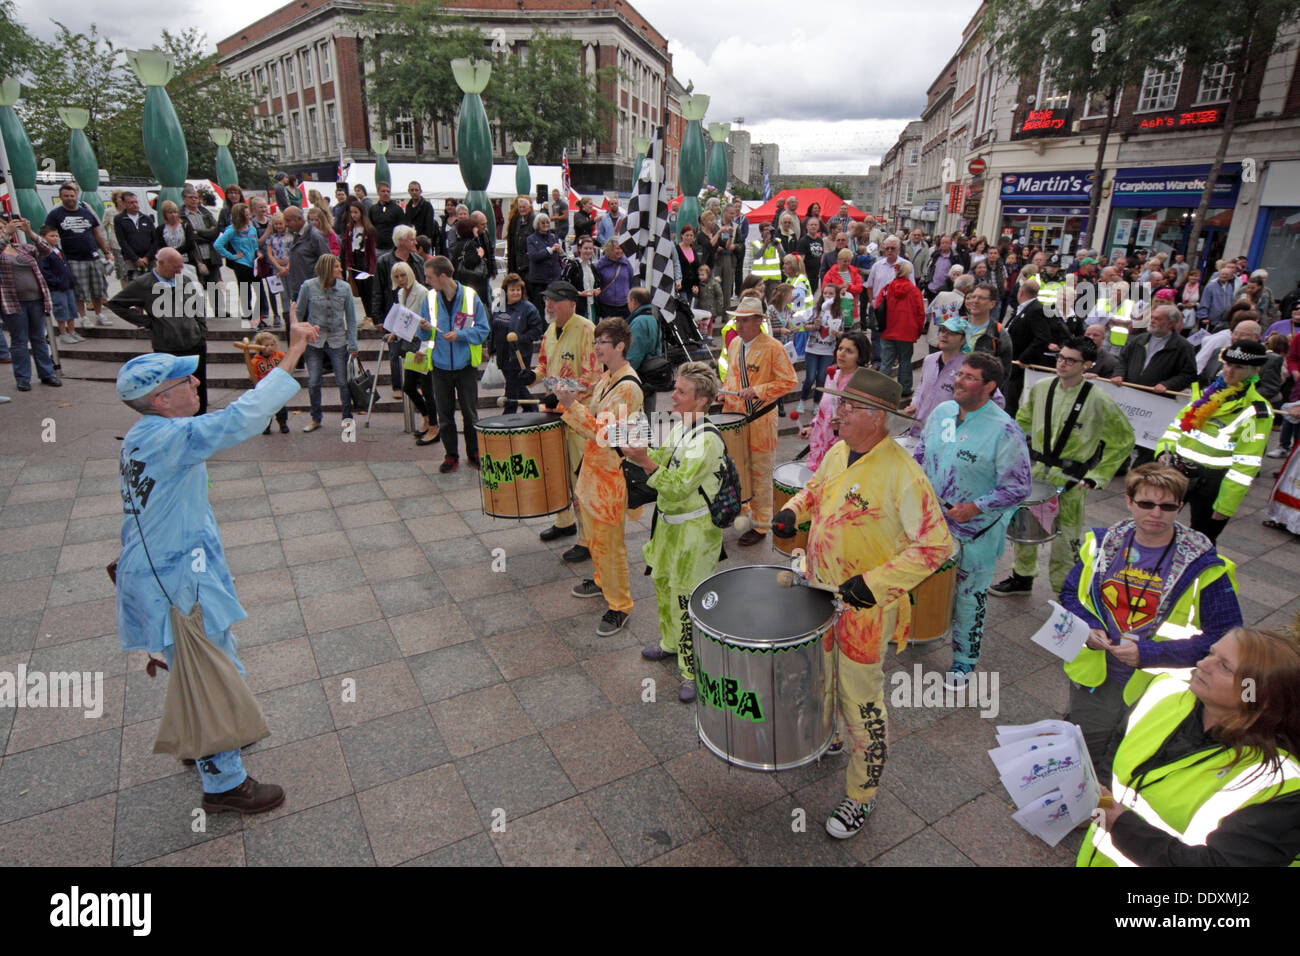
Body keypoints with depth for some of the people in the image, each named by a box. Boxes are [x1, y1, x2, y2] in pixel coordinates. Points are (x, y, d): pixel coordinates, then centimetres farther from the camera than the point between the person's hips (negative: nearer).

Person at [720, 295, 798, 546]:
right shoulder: (734, 344, 9)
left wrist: (758, 390, -20)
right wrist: (725, 391, 5)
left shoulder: (773, 348, -12)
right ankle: (739, 510, 37)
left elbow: (789, 382, -13)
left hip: (760, 421, -6)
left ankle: (761, 525, 14)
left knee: (760, 474, 3)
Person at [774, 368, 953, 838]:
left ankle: (862, 795, 30)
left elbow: (936, 545, -24)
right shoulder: (838, 452, -2)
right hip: (820, 589, 7)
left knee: (860, 701, 8)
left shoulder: (902, 475, -25)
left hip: (865, 606, -7)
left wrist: (874, 582, -28)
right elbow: (815, 488, 18)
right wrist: (793, 511, -3)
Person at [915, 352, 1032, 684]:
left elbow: (1018, 487, -17)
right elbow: (921, 453, 14)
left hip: (974, 532, -5)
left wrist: (974, 508, -23)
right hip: (931, 520, 5)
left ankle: (965, 659, 31)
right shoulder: (942, 412, -2)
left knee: (969, 596, 12)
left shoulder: (1004, 431, -21)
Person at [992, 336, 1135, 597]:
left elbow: (1123, 440, -5)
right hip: (1034, 472, 4)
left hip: (1070, 482, -4)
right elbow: (1022, 421, 15)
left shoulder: (1099, 401, -14)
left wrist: (1096, 476, -10)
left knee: (1064, 541, 4)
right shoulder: (1040, 389, -2)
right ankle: (1022, 577, 38)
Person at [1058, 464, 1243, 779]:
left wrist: (1149, 653, -23)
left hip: (1156, 687, -3)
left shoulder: (1203, 566, -14)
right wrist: (1088, 628, -12)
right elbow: (1071, 593, 8)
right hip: (1094, 679, 3)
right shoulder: (1103, 544, -4)